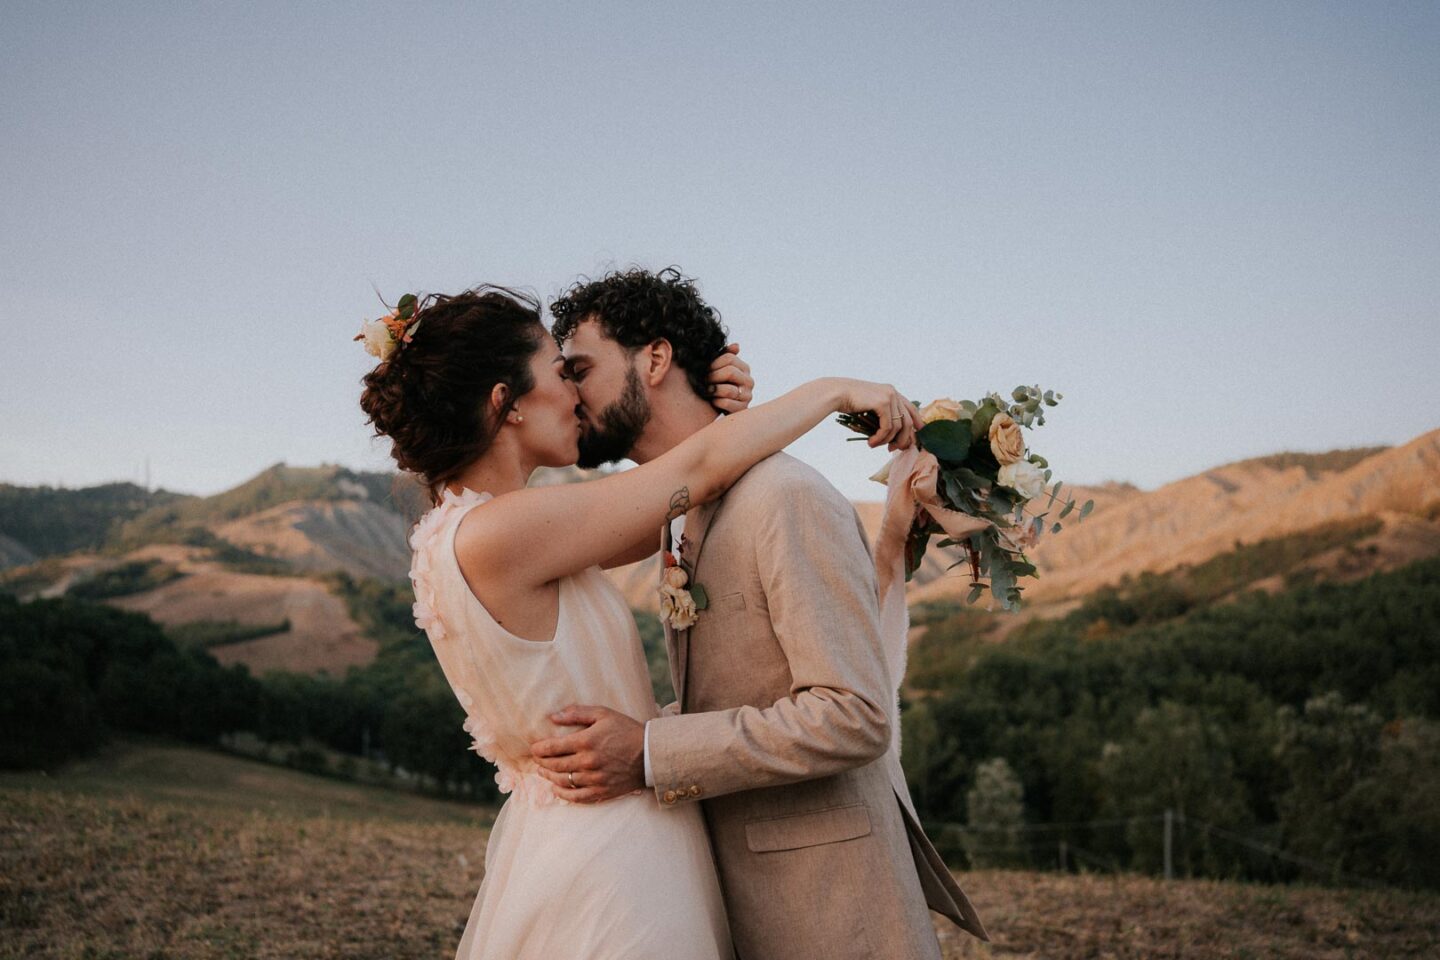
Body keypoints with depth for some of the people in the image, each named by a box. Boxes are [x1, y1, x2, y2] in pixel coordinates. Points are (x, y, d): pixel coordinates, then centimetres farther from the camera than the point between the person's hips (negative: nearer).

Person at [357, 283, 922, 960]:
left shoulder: (458, 533, 4)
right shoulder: (495, 534, -24)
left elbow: (650, 523, 13)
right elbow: (701, 470, -17)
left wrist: (718, 418, 1)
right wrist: (835, 391, -5)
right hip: (612, 867, -9)